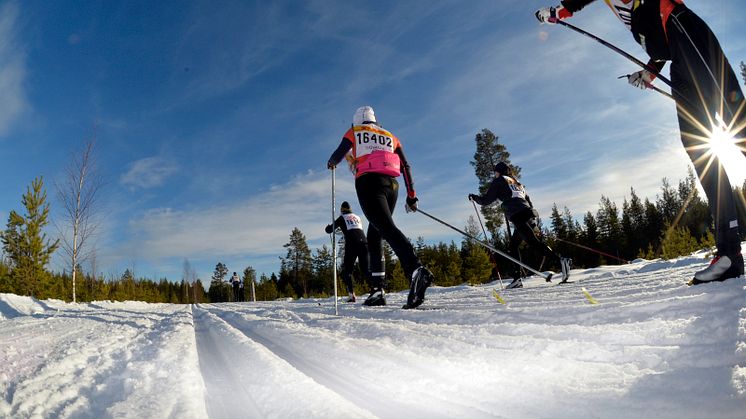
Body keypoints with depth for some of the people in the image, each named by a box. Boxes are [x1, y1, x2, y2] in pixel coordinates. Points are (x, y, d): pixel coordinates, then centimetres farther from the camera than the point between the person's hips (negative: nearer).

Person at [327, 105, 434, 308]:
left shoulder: (354, 132, 19)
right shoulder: (390, 136, 27)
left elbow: (338, 155, 12)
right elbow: (405, 166, 17)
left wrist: (331, 163, 36)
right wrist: (411, 195, 16)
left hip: (369, 182, -5)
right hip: (392, 185, 5)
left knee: (387, 228, -22)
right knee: (374, 235, 12)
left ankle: (416, 269, -46)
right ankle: (377, 289, 3)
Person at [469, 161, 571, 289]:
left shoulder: (499, 181, 9)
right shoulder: (517, 183, 31)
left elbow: (486, 200, 8)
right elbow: (528, 201, 26)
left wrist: (474, 197, 27)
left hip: (519, 217, -8)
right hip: (530, 216, 8)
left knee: (534, 243, -18)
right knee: (512, 247, 13)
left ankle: (560, 260, -34)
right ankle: (517, 278, 8)